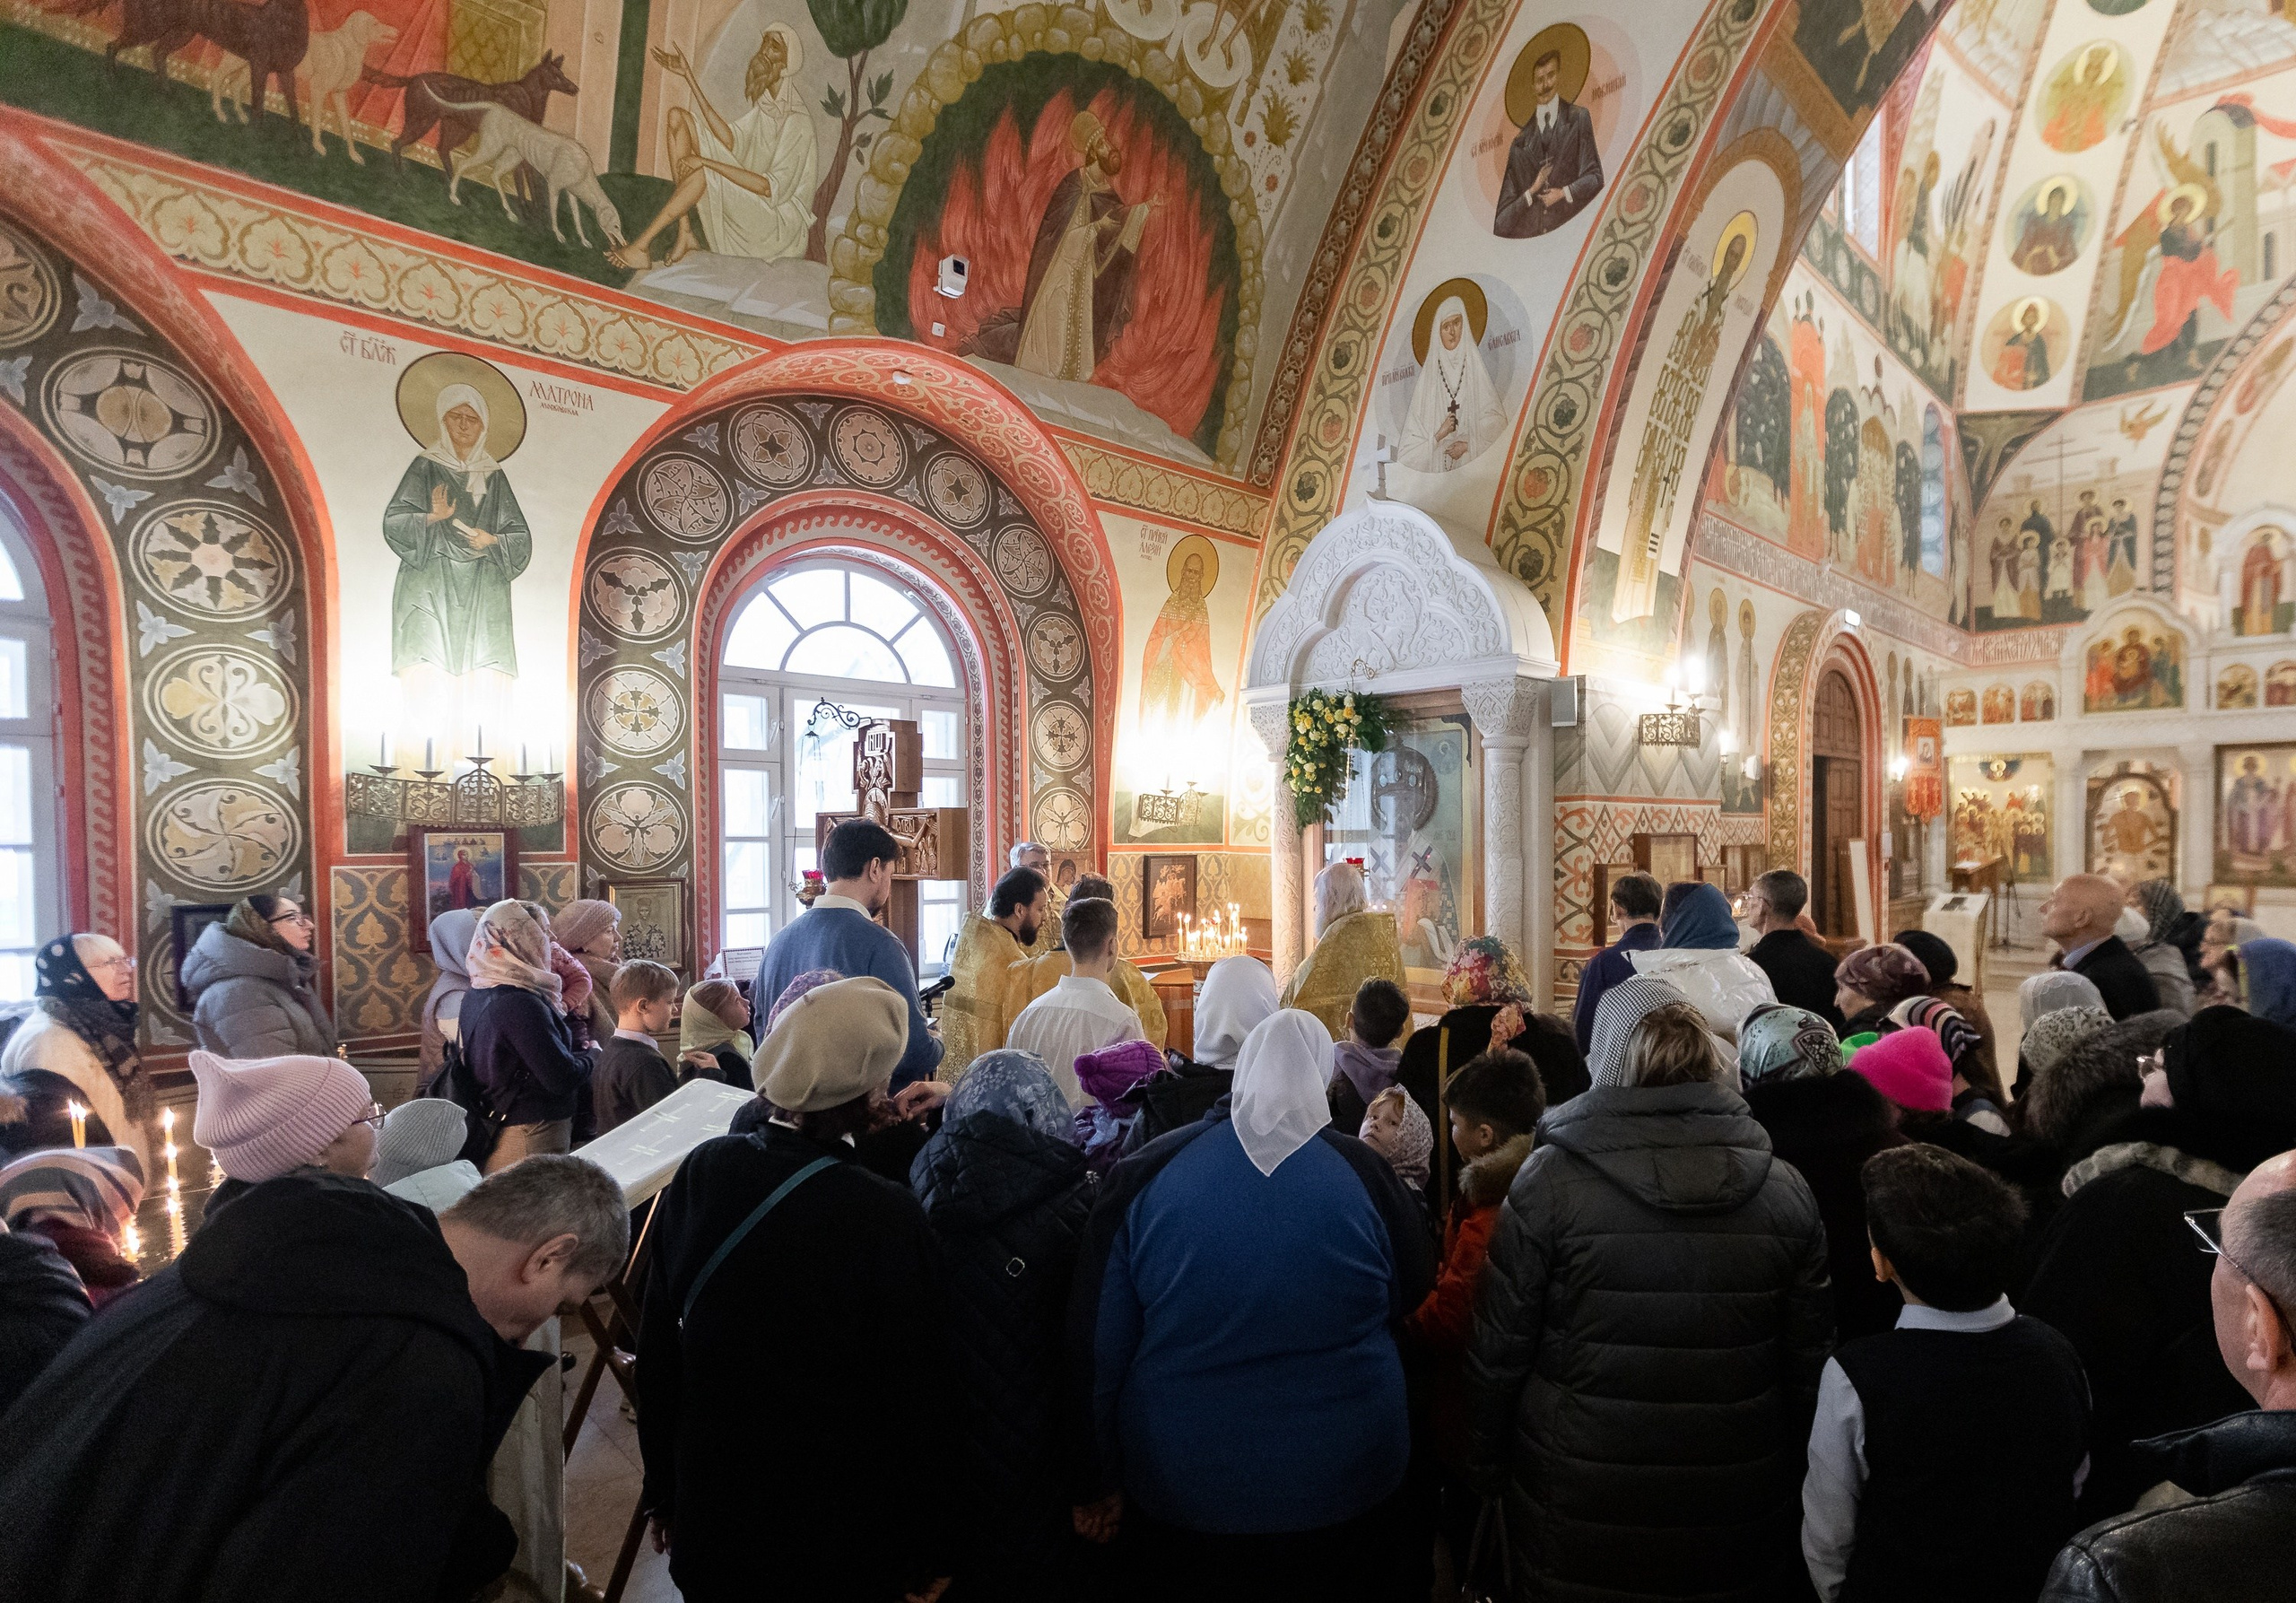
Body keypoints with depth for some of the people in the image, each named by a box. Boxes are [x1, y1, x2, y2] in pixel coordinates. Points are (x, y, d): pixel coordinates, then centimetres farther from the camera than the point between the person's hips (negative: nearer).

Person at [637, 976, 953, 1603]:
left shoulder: (700, 1170, -14)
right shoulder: (887, 1219, -28)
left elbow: (657, 1347, -2)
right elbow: (918, 1403, -18)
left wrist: (663, 1491, 13)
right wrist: (933, 1551, -1)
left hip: (711, 1521, 4)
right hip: (841, 1537, -4)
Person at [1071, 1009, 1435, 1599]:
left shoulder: (1145, 1174, -13)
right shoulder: (1366, 1174, -14)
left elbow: (1098, 1345, -8)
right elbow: (1411, 1298, 4)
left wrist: (1104, 1480, 4)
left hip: (1182, 1490, 0)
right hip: (1348, 1485, 0)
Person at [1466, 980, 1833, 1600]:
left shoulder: (1550, 1180, -18)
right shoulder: (1786, 1190, -7)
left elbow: (1499, 1347, -12)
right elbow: (1809, 1362, 1)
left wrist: (1487, 1462, 4)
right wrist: (1791, 1475, 16)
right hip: (1738, 1525, 3)